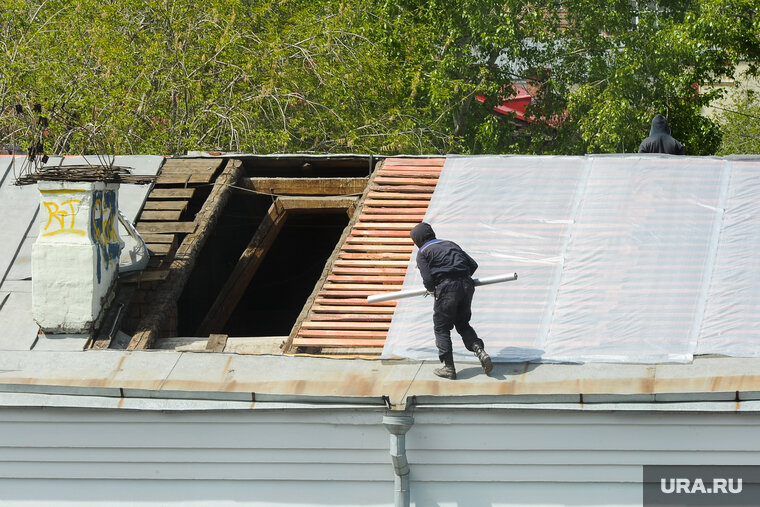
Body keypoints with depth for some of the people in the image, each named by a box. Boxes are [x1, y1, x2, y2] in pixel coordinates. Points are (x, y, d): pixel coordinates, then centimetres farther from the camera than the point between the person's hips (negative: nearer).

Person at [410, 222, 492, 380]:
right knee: (463, 324, 21)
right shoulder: (450, 244, 23)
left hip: (447, 289, -6)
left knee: (441, 328, 8)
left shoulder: (423, 253, 5)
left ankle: (449, 368, 6)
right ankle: (480, 352, -1)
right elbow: (473, 264, 18)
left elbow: (428, 280, -7)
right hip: (466, 286, 6)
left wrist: (432, 289, 15)